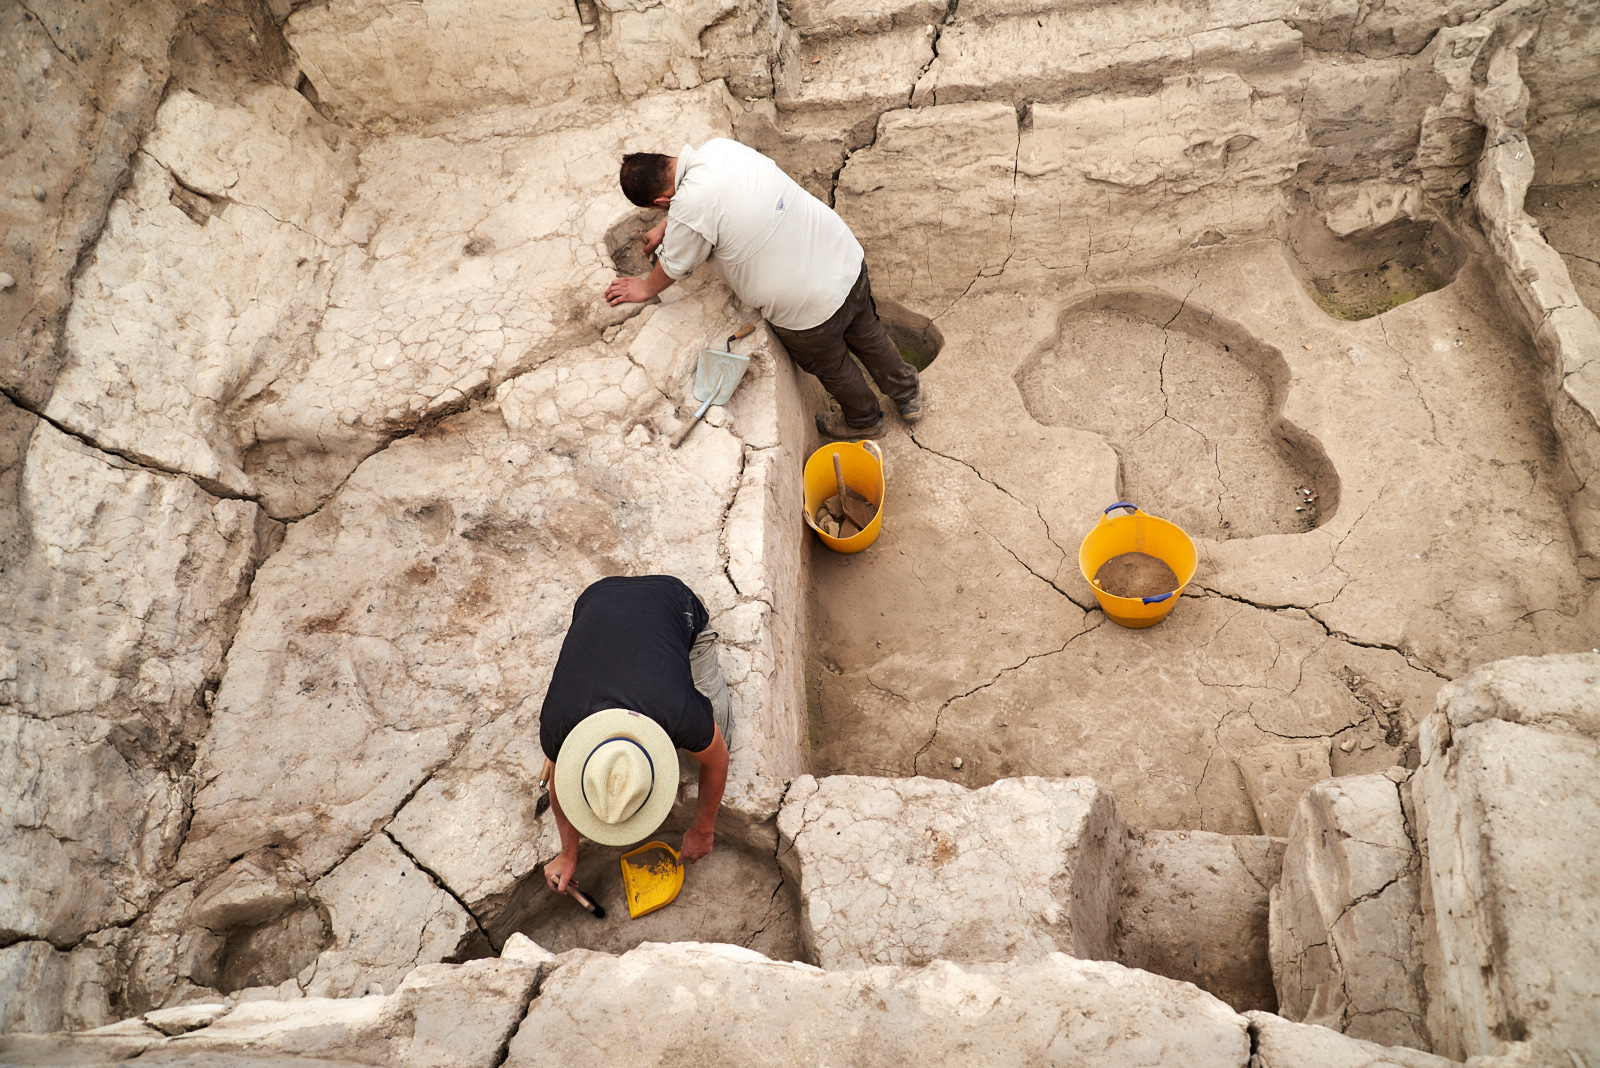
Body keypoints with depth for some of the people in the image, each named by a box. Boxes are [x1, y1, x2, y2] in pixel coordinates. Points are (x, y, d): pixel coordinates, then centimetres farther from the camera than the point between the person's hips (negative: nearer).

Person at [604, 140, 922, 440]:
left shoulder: (690, 207, -27)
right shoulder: (718, 147, -4)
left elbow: (673, 267, -6)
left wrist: (645, 289, 14)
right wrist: (664, 227, 30)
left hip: (810, 307, -7)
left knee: (831, 366, 25)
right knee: (867, 336, 31)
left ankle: (864, 420, 52)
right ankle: (908, 394, 55)